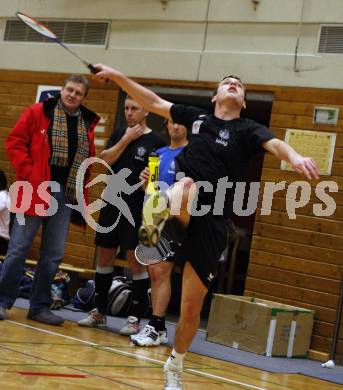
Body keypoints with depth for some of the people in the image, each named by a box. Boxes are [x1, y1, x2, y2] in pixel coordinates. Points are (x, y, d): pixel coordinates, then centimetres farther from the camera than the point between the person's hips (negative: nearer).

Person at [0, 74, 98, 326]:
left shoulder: (88, 124, 10)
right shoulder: (38, 113, -1)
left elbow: (89, 160, 15)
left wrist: (82, 196, 6)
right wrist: (28, 173, -13)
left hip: (65, 195, 4)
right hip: (34, 192, -4)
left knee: (54, 255, 7)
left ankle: (40, 307, 17)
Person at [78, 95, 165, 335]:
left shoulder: (156, 141, -2)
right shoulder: (119, 134, 13)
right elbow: (105, 159, -2)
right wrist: (127, 139, -7)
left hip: (137, 209, -5)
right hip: (112, 205, 5)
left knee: (137, 262, -4)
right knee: (105, 258, 10)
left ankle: (136, 318, 3)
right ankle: (99, 312, 21)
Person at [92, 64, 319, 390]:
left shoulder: (247, 130, 4)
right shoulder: (197, 117, 14)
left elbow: (275, 144, -16)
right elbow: (154, 103, 20)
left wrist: (295, 157, -39)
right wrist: (118, 76, 14)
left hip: (210, 223, -1)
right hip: (181, 212, 2)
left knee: (191, 308, 4)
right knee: (187, 185, -37)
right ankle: (160, 214, -66)